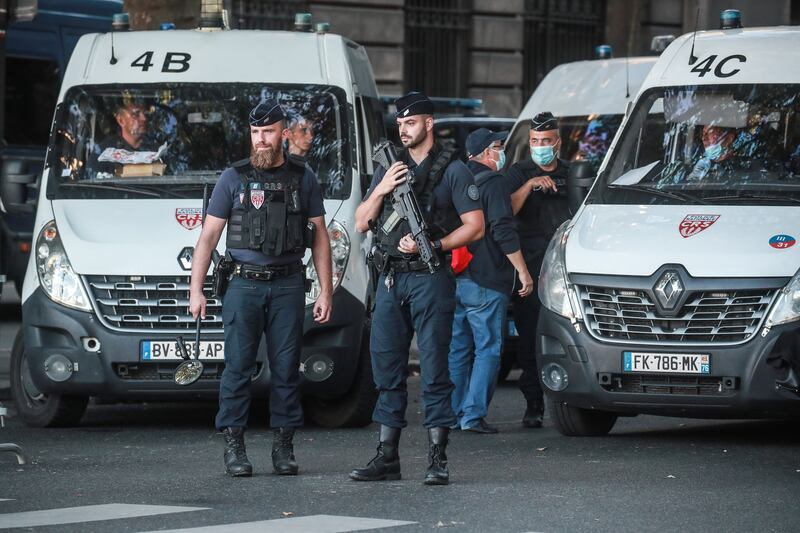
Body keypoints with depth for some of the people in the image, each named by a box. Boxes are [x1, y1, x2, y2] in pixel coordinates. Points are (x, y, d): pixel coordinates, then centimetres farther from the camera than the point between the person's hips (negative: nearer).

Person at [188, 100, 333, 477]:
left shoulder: (303, 179, 11)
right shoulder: (233, 178, 7)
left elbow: (319, 236, 12)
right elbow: (208, 236, 6)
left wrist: (326, 291, 5)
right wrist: (196, 290, -1)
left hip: (288, 286, 1)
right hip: (244, 285, -1)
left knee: (286, 368, 1)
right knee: (238, 367, -5)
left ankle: (283, 446, 7)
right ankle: (234, 446, -2)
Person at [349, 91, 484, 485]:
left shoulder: (452, 171, -1)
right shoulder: (388, 169, 15)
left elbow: (475, 226, -4)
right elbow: (361, 223, 12)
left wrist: (433, 246, -16)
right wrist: (381, 190, -4)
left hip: (430, 279, -5)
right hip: (390, 279, 6)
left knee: (434, 369, -5)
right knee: (387, 367, 6)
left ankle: (437, 460, -4)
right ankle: (387, 457, 11)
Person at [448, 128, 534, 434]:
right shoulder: (492, 183, -9)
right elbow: (503, 231, -16)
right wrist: (523, 271, -13)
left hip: (454, 280, 7)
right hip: (486, 283, -7)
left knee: (457, 349, 13)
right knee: (488, 349, -3)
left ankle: (453, 413, 13)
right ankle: (473, 414, -9)